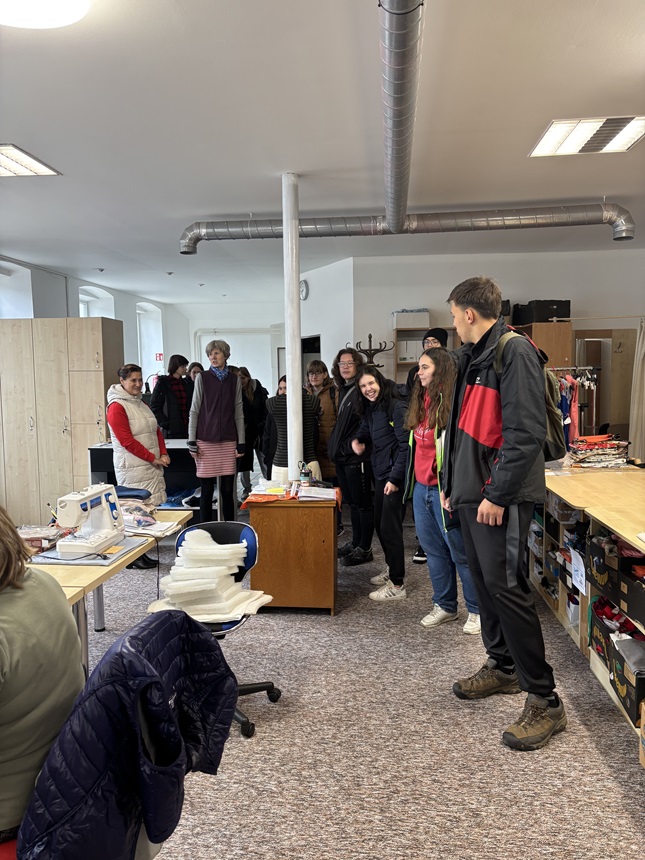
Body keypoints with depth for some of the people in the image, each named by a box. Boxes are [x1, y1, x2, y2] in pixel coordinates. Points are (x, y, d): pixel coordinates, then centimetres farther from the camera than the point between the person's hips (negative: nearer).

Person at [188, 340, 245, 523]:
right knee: (207, 490, 2)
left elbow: (239, 413, 8)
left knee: (227, 490, 4)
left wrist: (241, 443, 4)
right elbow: (194, 411, 1)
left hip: (228, 441, 2)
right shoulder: (202, 378, 2)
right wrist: (192, 442, -5)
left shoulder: (234, 379, 8)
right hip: (205, 440, -2)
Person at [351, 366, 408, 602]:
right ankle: (392, 569, 34)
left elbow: (406, 445, -19)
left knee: (390, 527, -4)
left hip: (395, 476, -9)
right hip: (380, 474, 9)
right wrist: (357, 441, -2)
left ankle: (397, 585, 6)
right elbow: (365, 432, 22)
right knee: (379, 523, 16)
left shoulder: (396, 407, -16)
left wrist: (395, 478, -19)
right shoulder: (370, 408, 9)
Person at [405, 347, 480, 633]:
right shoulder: (422, 401, 11)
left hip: (444, 490, -8)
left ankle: (476, 610, 20)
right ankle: (444, 605, 30)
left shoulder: (453, 404, -15)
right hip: (421, 488, 8)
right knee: (433, 550, 16)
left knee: (460, 552, 4)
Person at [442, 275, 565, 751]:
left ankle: (545, 700, 6)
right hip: (472, 493, 9)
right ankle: (502, 666, 33)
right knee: (485, 582, 16)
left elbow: (526, 432, -21)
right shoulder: (473, 356, 16)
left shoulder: (515, 352, -13)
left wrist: (498, 494, -20)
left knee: (506, 587, -7)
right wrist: (453, 485, 18)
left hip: (500, 498, -9)